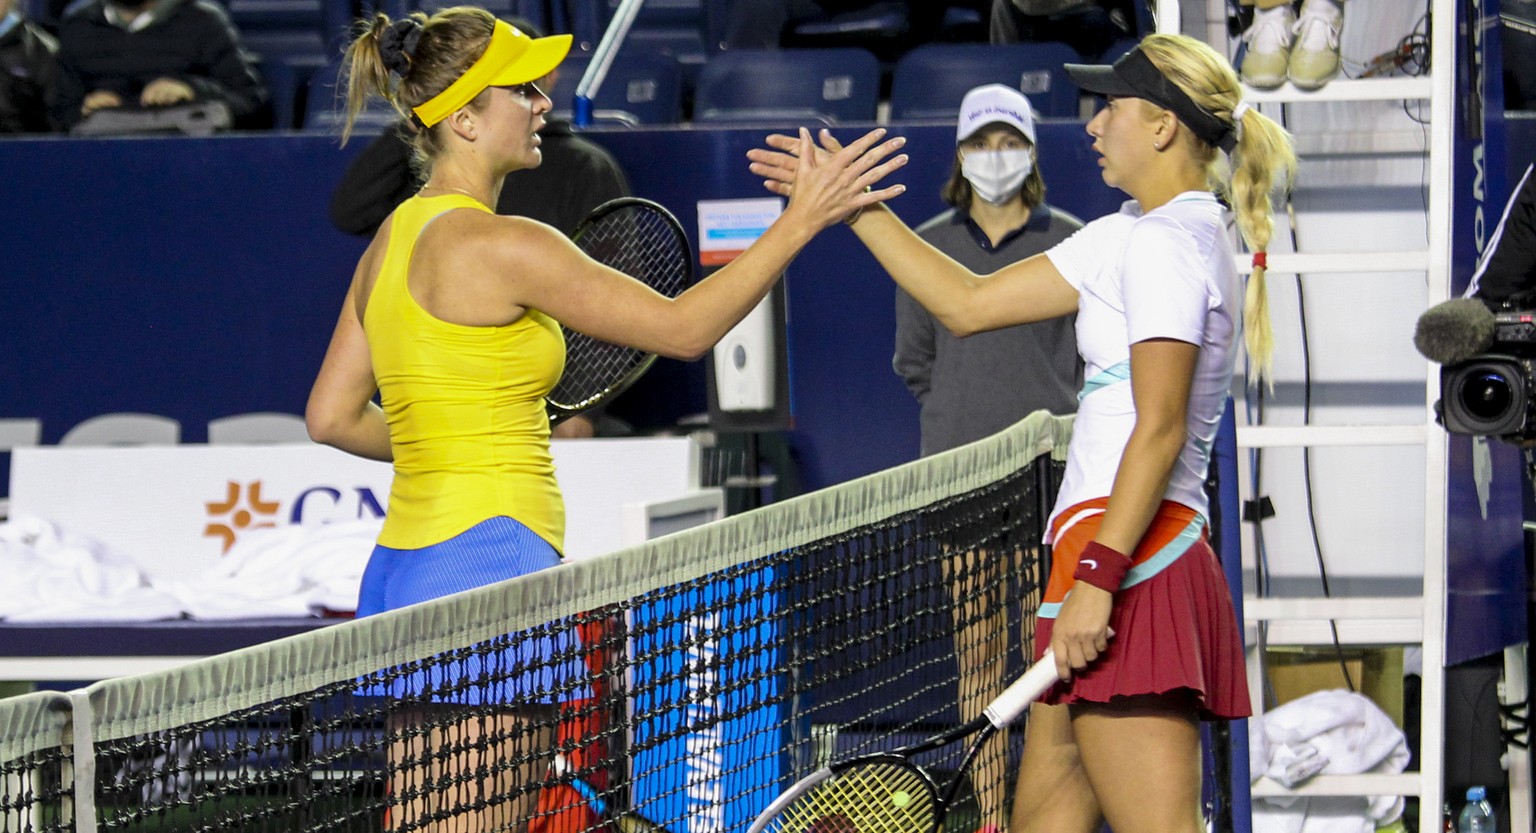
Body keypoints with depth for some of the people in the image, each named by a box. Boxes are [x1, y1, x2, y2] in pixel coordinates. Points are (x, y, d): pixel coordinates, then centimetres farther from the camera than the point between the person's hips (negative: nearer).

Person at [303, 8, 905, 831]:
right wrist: (801, 220, -6)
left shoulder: (396, 239, 13)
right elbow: (682, 327, -10)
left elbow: (332, 416, 18)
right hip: (486, 563, -9)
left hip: (408, 568, 9)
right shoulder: (500, 246, -13)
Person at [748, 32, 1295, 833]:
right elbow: (971, 304, 26)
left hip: (1133, 562, -11)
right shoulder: (1131, 235, 21)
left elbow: (1159, 429, -18)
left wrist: (1099, 576, -23)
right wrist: (856, 207, 26)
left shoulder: (1168, 241, -10)